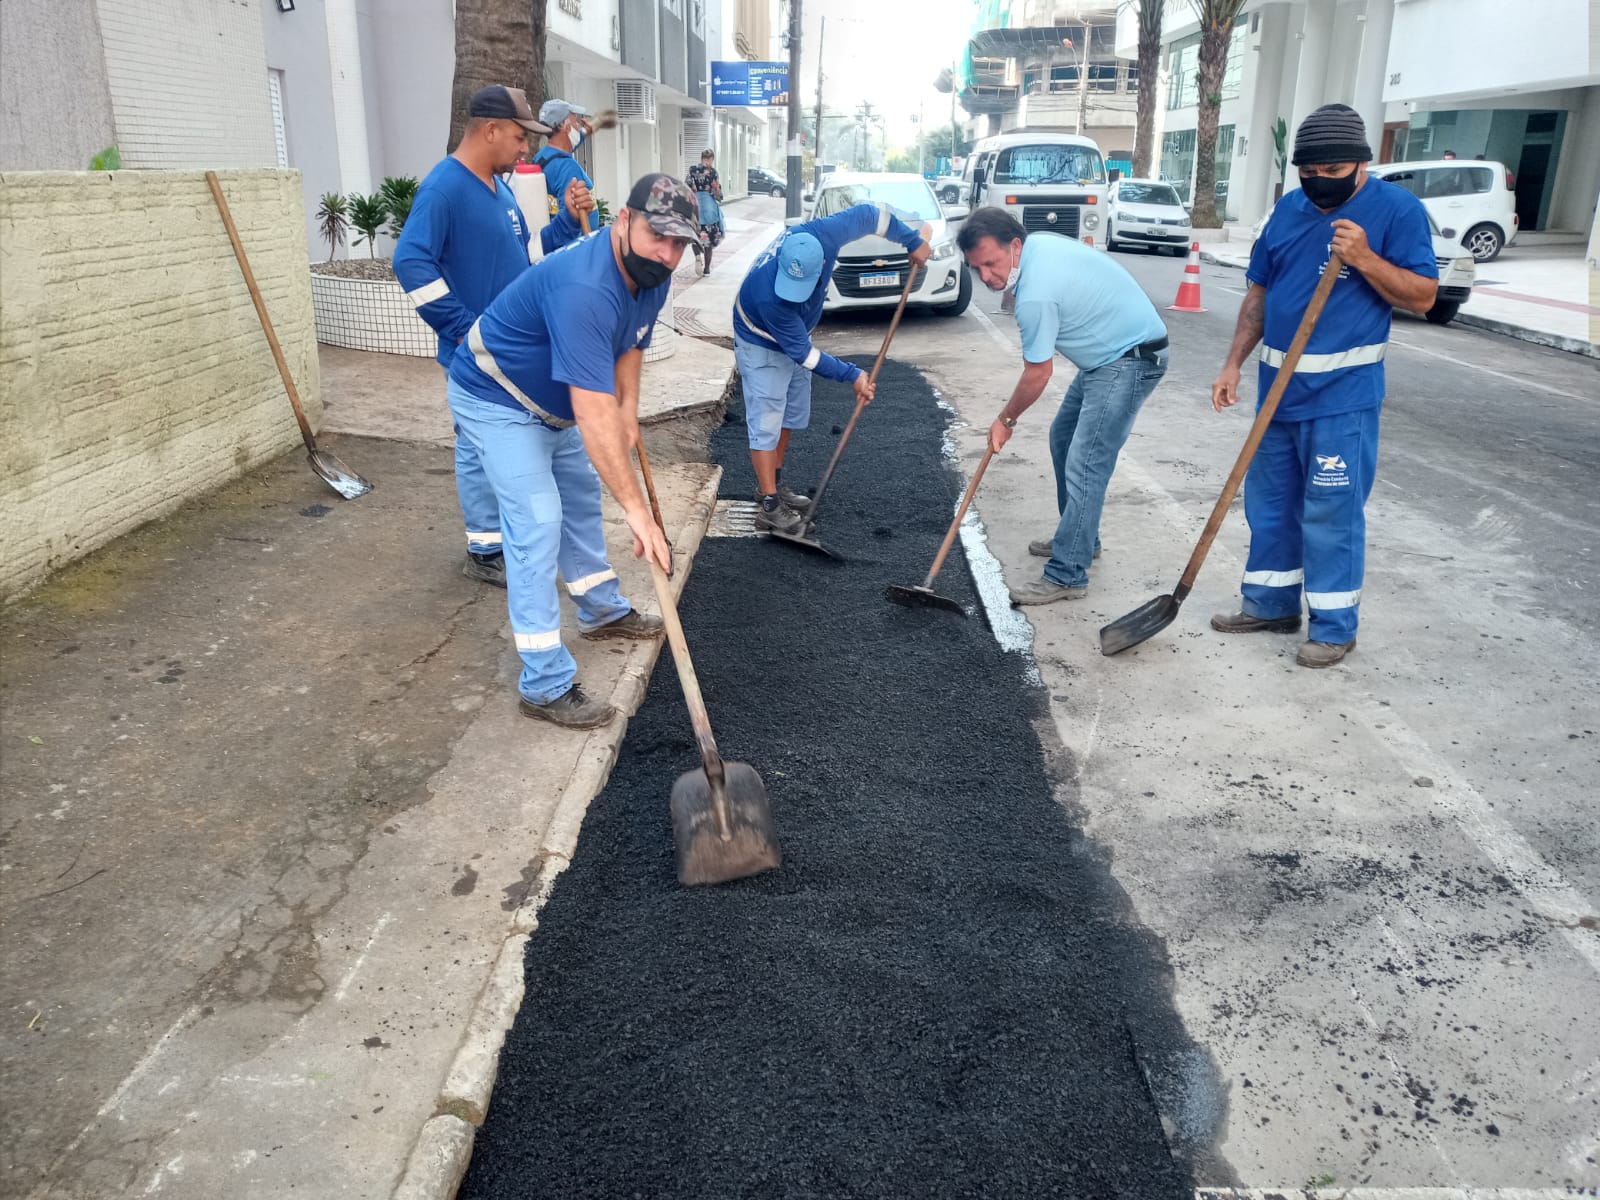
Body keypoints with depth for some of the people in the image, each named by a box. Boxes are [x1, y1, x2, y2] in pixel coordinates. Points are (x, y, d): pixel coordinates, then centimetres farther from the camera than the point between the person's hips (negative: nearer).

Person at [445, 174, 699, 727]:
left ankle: (603, 611, 43)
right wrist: (636, 508, -44)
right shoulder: (583, 288, -39)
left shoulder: (651, 275, -9)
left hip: (554, 403, 10)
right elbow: (594, 414, -44)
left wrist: (629, 408, -1)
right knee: (537, 524, -15)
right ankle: (545, 686, -10)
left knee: (581, 500, 21)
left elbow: (631, 343, 13)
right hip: (496, 401, -9)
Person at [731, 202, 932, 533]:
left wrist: (913, 241, -7)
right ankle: (769, 506, -6)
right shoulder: (768, 295, -43)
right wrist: (852, 375, -26)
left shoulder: (823, 234, -33)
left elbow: (869, 214, -14)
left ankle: (772, 484, 28)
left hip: (794, 334, 7)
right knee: (766, 421, -10)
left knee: (790, 415, 15)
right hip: (761, 345, -7)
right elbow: (802, 352, -30)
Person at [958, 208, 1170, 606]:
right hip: (1109, 353, 11)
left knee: (1084, 466, -15)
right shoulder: (1038, 242, 1)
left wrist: (1005, 421, -2)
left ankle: (1067, 576, -12)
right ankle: (1079, 539, 30)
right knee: (1063, 439, 19)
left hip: (1130, 361, -11)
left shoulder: (1035, 294, -28)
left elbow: (1037, 375, -17)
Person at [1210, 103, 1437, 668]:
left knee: (1332, 509, -2)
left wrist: (1364, 258, -22)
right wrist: (1234, 364, 8)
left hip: (1342, 394, -6)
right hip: (1278, 386, 6)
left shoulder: (1398, 209, -8)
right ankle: (1270, 604, 27)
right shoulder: (1288, 209, 9)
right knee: (1269, 499, 13)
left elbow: (1422, 297, -10)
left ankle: (1335, 626, 10)